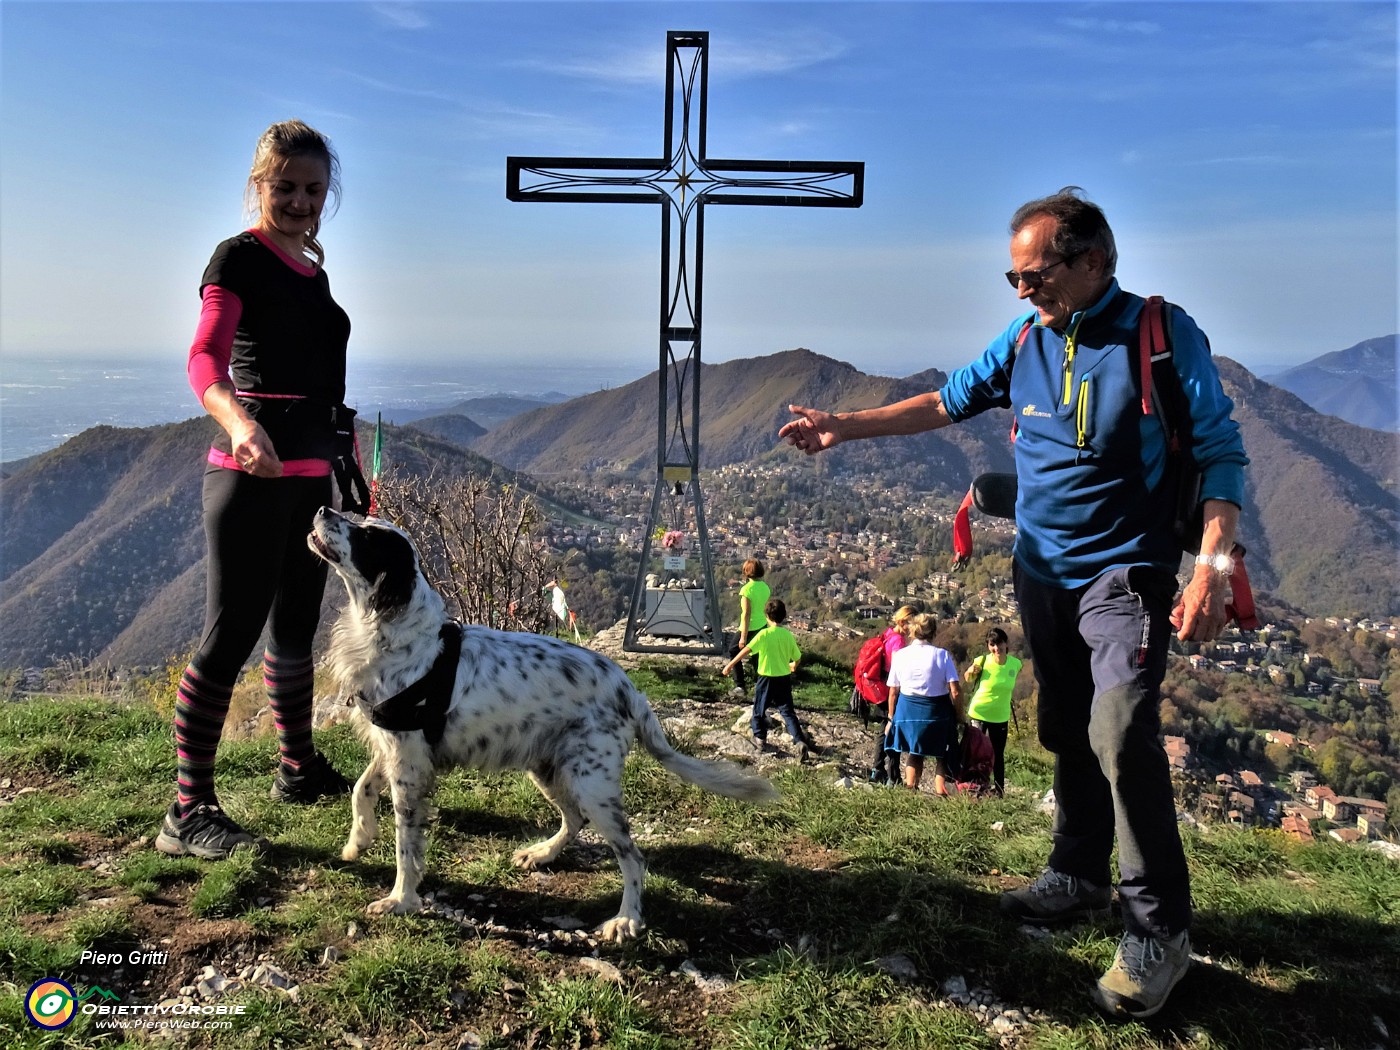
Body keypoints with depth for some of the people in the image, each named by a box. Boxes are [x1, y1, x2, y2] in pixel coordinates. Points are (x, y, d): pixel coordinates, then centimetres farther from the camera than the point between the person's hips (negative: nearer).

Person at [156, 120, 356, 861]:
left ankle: (299, 769, 32)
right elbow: (205, 359, -23)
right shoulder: (239, 258, -7)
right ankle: (189, 813, -1)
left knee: (295, 626, 17)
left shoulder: (313, 270, 17)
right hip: (252, 469, -8)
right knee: (231, 633, -9)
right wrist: (240, 424, -43)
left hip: (310, 472, 8)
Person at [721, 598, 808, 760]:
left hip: (767, 678, -4)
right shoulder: (788, 635, -1)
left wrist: (730, 665, -15)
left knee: (759, 709, 16)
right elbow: (797, 658, 7)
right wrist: (793, 666, 30)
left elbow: (746, 650, -20)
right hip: (785, 679, 4)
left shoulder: (764, 634, -14)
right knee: (788, 711, 8)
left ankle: (760, 739, 27)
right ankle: (800, 741, -7)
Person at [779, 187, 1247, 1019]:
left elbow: (1221, 453, -11)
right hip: (1043, 573, 6)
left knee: (1119, 733, -18)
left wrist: (1215, 566, -21)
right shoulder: (1026, 339, 5)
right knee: (1069, 733, 14)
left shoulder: (1163, 334, -11)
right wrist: (845, 427, 5)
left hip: (1125, 573, -6)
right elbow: (949, 401, 13)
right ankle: (1079, 878, 31)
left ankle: (1160, 932, -4)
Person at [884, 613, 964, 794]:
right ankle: (941, 793, 7)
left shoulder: (900, 655, -2)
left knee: (913, 754, 21)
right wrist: (959, 715, 3)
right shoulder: (942, 655, -7)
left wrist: (891, 718, 13)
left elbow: (893, 692, 1)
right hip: (937, 711, -2)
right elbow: (955, 691, -12)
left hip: (908, 710, 2)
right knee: (942, 755, 16)